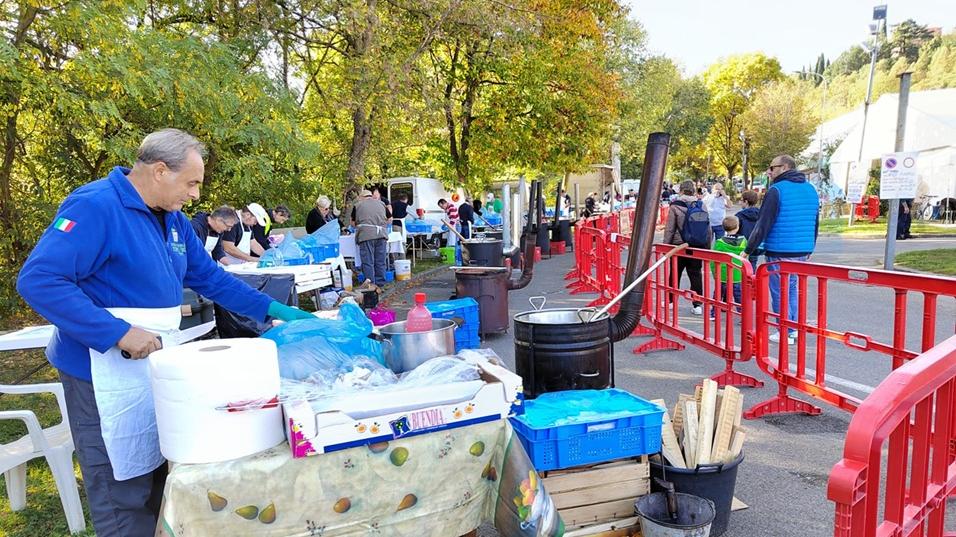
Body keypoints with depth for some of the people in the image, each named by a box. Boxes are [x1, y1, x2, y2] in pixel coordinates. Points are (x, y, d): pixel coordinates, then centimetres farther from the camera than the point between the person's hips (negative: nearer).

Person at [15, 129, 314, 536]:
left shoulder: (173, 220, 8)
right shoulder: (95, 205, -18)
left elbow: (211, 278, 14)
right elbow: (38, 280, -24)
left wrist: (272, 309, 8)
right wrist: (119, 333, -28)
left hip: (158, 366, 8)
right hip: (108, 374, -8)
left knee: (158, 481, 21)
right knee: (122, 495, 5)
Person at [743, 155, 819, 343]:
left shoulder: (777, 190, -12)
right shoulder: (810, 189, 11)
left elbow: (763, 225, -14)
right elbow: (815, 224, 18)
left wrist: (748, 250, -9)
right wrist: (810, 248, 26)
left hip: (780, 252, -7)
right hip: (803, 252, 7)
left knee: (779, 292, 4)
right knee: (791, 288, 20)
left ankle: (785, 333, 9)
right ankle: (793, 327, 23)